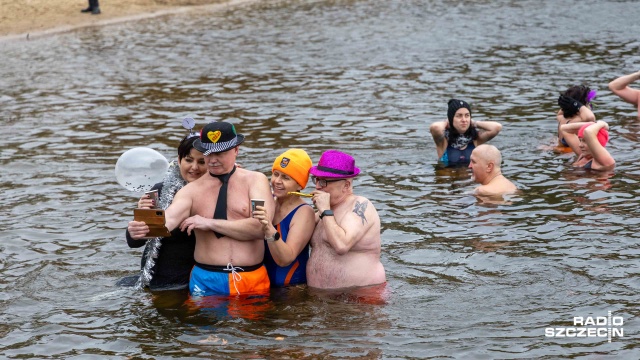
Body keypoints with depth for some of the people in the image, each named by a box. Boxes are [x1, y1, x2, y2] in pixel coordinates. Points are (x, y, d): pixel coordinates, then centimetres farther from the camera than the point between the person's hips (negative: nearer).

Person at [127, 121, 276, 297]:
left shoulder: (255, 181, 0)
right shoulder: (192, 190, 5)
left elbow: (261, 226, -13)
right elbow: (169, 218, -13)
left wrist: (210, 223, -11)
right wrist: (146, 227, -36)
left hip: (253, 282, -1)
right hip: (206, 282, 1)